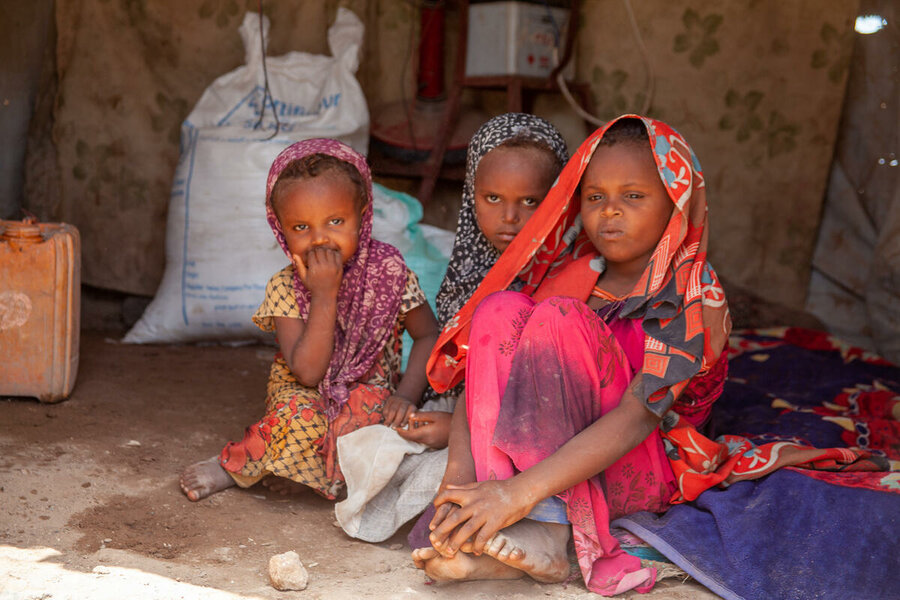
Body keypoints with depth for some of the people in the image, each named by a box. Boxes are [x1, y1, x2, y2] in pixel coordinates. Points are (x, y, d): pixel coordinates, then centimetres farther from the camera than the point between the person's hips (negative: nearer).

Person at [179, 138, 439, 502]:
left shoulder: (388, 270, -9)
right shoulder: (285, 288, -12)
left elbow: (428, 336, -1)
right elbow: (307, 371, -23)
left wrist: (406, 395, -18)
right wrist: (324, 294, -28)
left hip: (369, 396, 2)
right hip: (304, 397, -1)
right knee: (301, 415, -36)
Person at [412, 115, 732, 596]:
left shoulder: (697, 302, -9)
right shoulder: (565, 276, 5)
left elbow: (638, 416, -25)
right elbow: (478, 374, -5)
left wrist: (523, 491, -37)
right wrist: (459, 472, -24)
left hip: (638, 474, -4)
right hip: (551, 459, 5)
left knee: (558, 320, -25)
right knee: (500, 311, -19)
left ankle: (546, 533, -32)